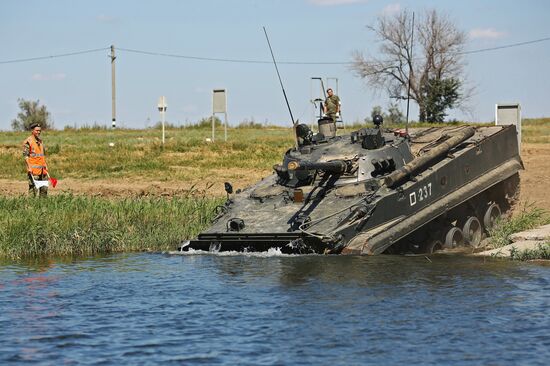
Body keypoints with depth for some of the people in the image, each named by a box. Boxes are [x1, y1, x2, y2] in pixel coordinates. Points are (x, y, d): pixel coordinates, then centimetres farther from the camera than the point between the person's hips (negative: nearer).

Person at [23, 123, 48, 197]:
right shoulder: (28, 141, -7)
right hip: (33, 169, -8)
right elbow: (25, 155, -12)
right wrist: (29, 167, -19)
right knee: (33, 187, -8)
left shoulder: (40, 141, 17)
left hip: (42, 168, 8)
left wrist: (45, 165, 17)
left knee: (44, 187, 7)